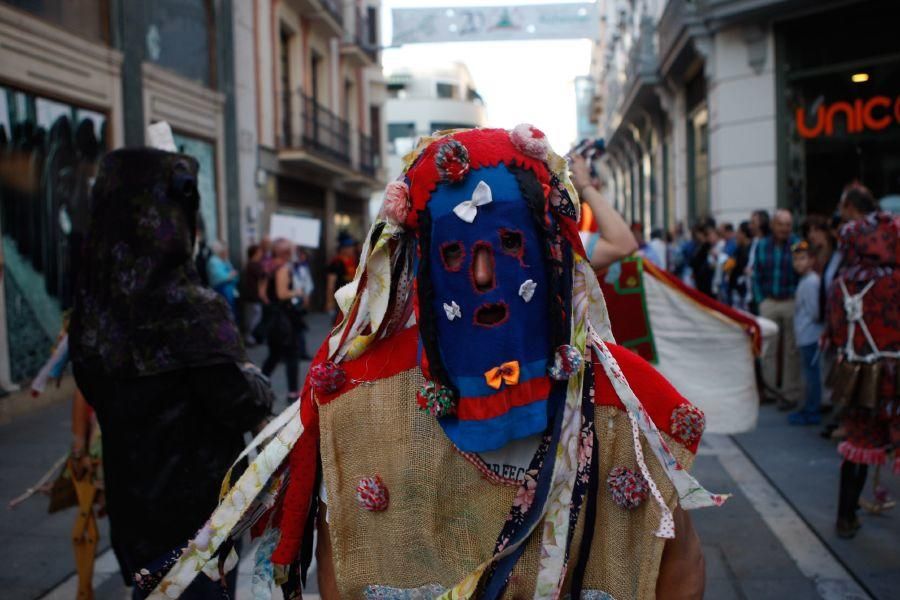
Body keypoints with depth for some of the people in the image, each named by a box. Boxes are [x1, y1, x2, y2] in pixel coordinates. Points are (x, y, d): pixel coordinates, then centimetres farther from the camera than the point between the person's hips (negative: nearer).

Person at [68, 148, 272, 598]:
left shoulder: (93, 304, -5)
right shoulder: (193, 308, -24)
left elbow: (93, 391, 7)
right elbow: (242, 408, -20)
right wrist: (259, 388, 0)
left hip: (129, 503, 6)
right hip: (197, 504, -5)